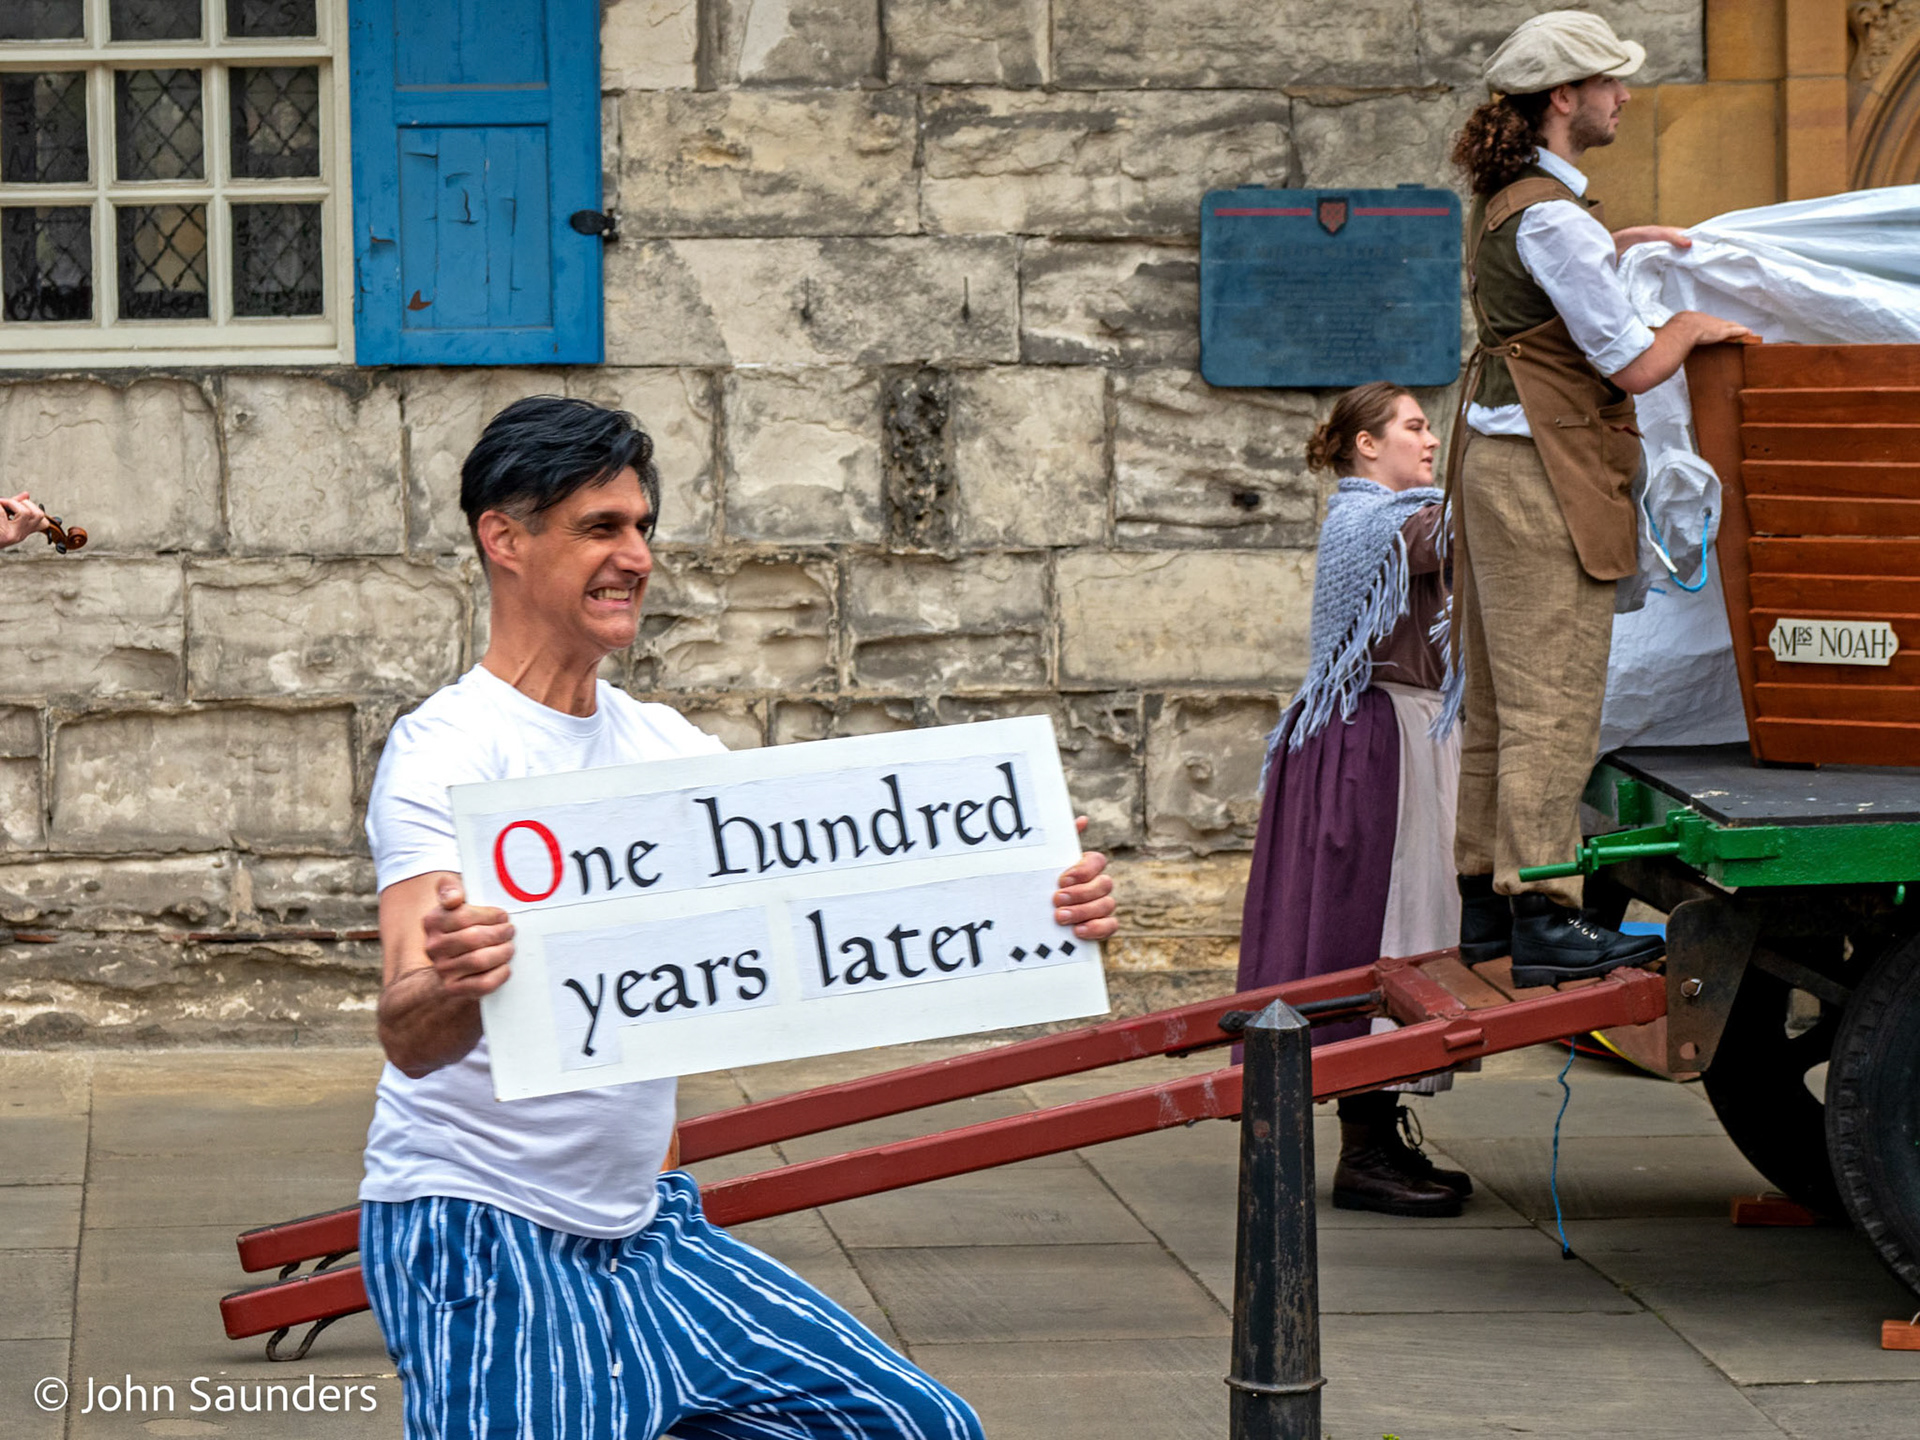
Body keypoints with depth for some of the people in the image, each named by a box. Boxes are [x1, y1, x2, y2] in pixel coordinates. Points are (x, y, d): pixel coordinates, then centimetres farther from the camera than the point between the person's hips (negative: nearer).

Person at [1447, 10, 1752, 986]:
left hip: (1495, 458, 10)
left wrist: (1620, 246, 27)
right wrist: (1695, 327, 3)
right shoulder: (1550, 217, -17)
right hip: (1546, 468, -10)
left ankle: (1486, 902, 16)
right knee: (1552, 702, -9)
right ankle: (1542, 918, -9)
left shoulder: (1502, 200, 13)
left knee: (1498, 698, 12)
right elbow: (1632, 365, -15)